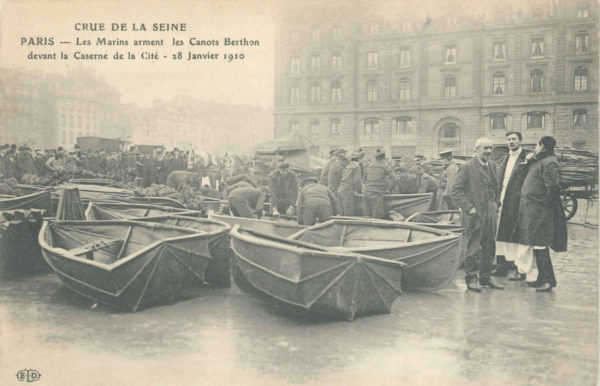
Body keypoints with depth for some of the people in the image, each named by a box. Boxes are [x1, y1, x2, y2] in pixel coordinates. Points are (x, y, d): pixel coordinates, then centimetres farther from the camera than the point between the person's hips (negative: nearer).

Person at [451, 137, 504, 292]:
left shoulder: (491, 166, 13)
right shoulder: (468, 167, -8)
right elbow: (456, 190, -11)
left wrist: (495, 203, 12)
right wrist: (469, 207, -16)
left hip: (490, 214, 7)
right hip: (474, 215, -7)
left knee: (489, 247, 11)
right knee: (473, 247, -1)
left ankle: (485, 277, 22)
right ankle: (471, 278, 10)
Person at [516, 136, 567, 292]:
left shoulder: (550, 163, -15)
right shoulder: (539, 161, 16)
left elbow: (552, 187, -21)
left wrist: (546, 204, -14)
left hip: (539, 212, -10)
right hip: (532, 210, 10)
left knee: (540, 246, -6)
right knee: (537, 245, 14)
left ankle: (548, 280, 2)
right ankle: (542, 278, 22)